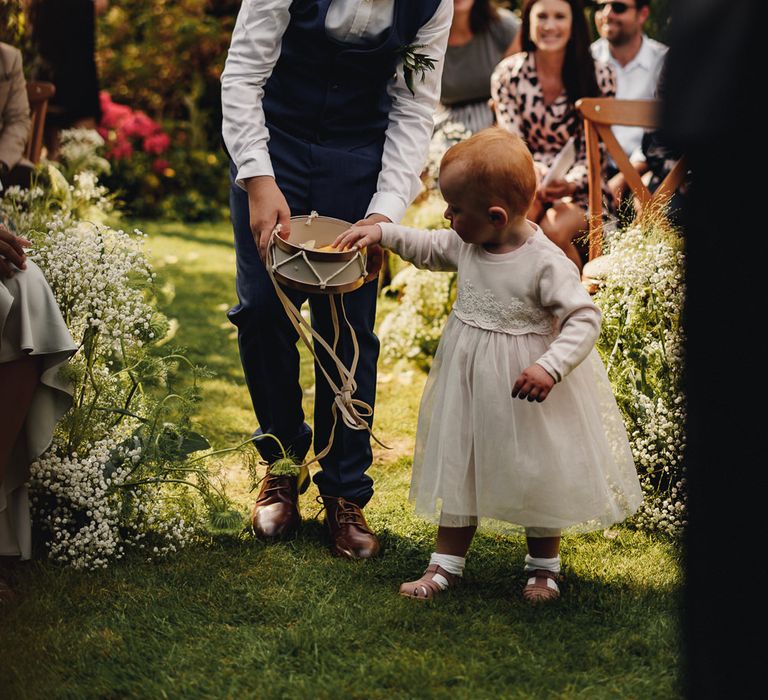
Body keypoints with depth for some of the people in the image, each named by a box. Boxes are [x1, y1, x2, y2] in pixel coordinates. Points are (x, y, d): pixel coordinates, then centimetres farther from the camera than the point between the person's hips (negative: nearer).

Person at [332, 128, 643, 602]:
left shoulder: (546, 264, -26)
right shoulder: (467, 245, -5)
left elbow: (585, 318, -24)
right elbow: (429, 248, 15)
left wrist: (550, 367, -34)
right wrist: (383, 233, 5)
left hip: (523, 386, -6)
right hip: (469, 381, 6)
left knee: (535, 472, 10)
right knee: (459, 465, 14)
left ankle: (544, 566, 32)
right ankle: (448, 563, 27)